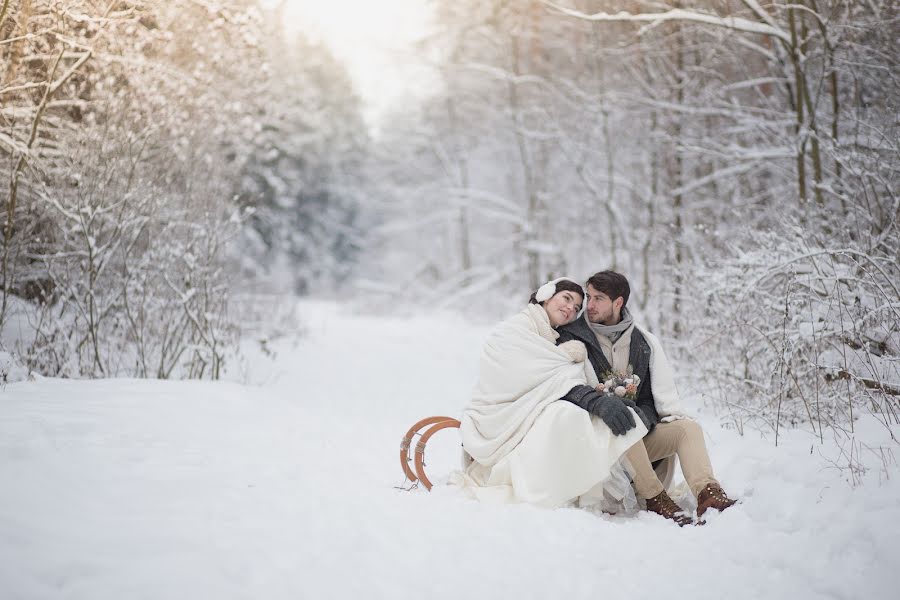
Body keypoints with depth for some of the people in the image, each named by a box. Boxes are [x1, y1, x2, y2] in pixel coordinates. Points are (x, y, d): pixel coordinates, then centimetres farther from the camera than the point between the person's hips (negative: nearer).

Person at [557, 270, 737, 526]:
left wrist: (645, 415, -17)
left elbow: (662, 391, 6)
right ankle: (656, 499, -31)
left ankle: (707, 494, -40)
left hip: (639, 437, 4)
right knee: (626, 426, -35)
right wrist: (598, 403, -36)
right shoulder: (572, 338, -1)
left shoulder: (644, 341, 10)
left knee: (688, 427, -18)